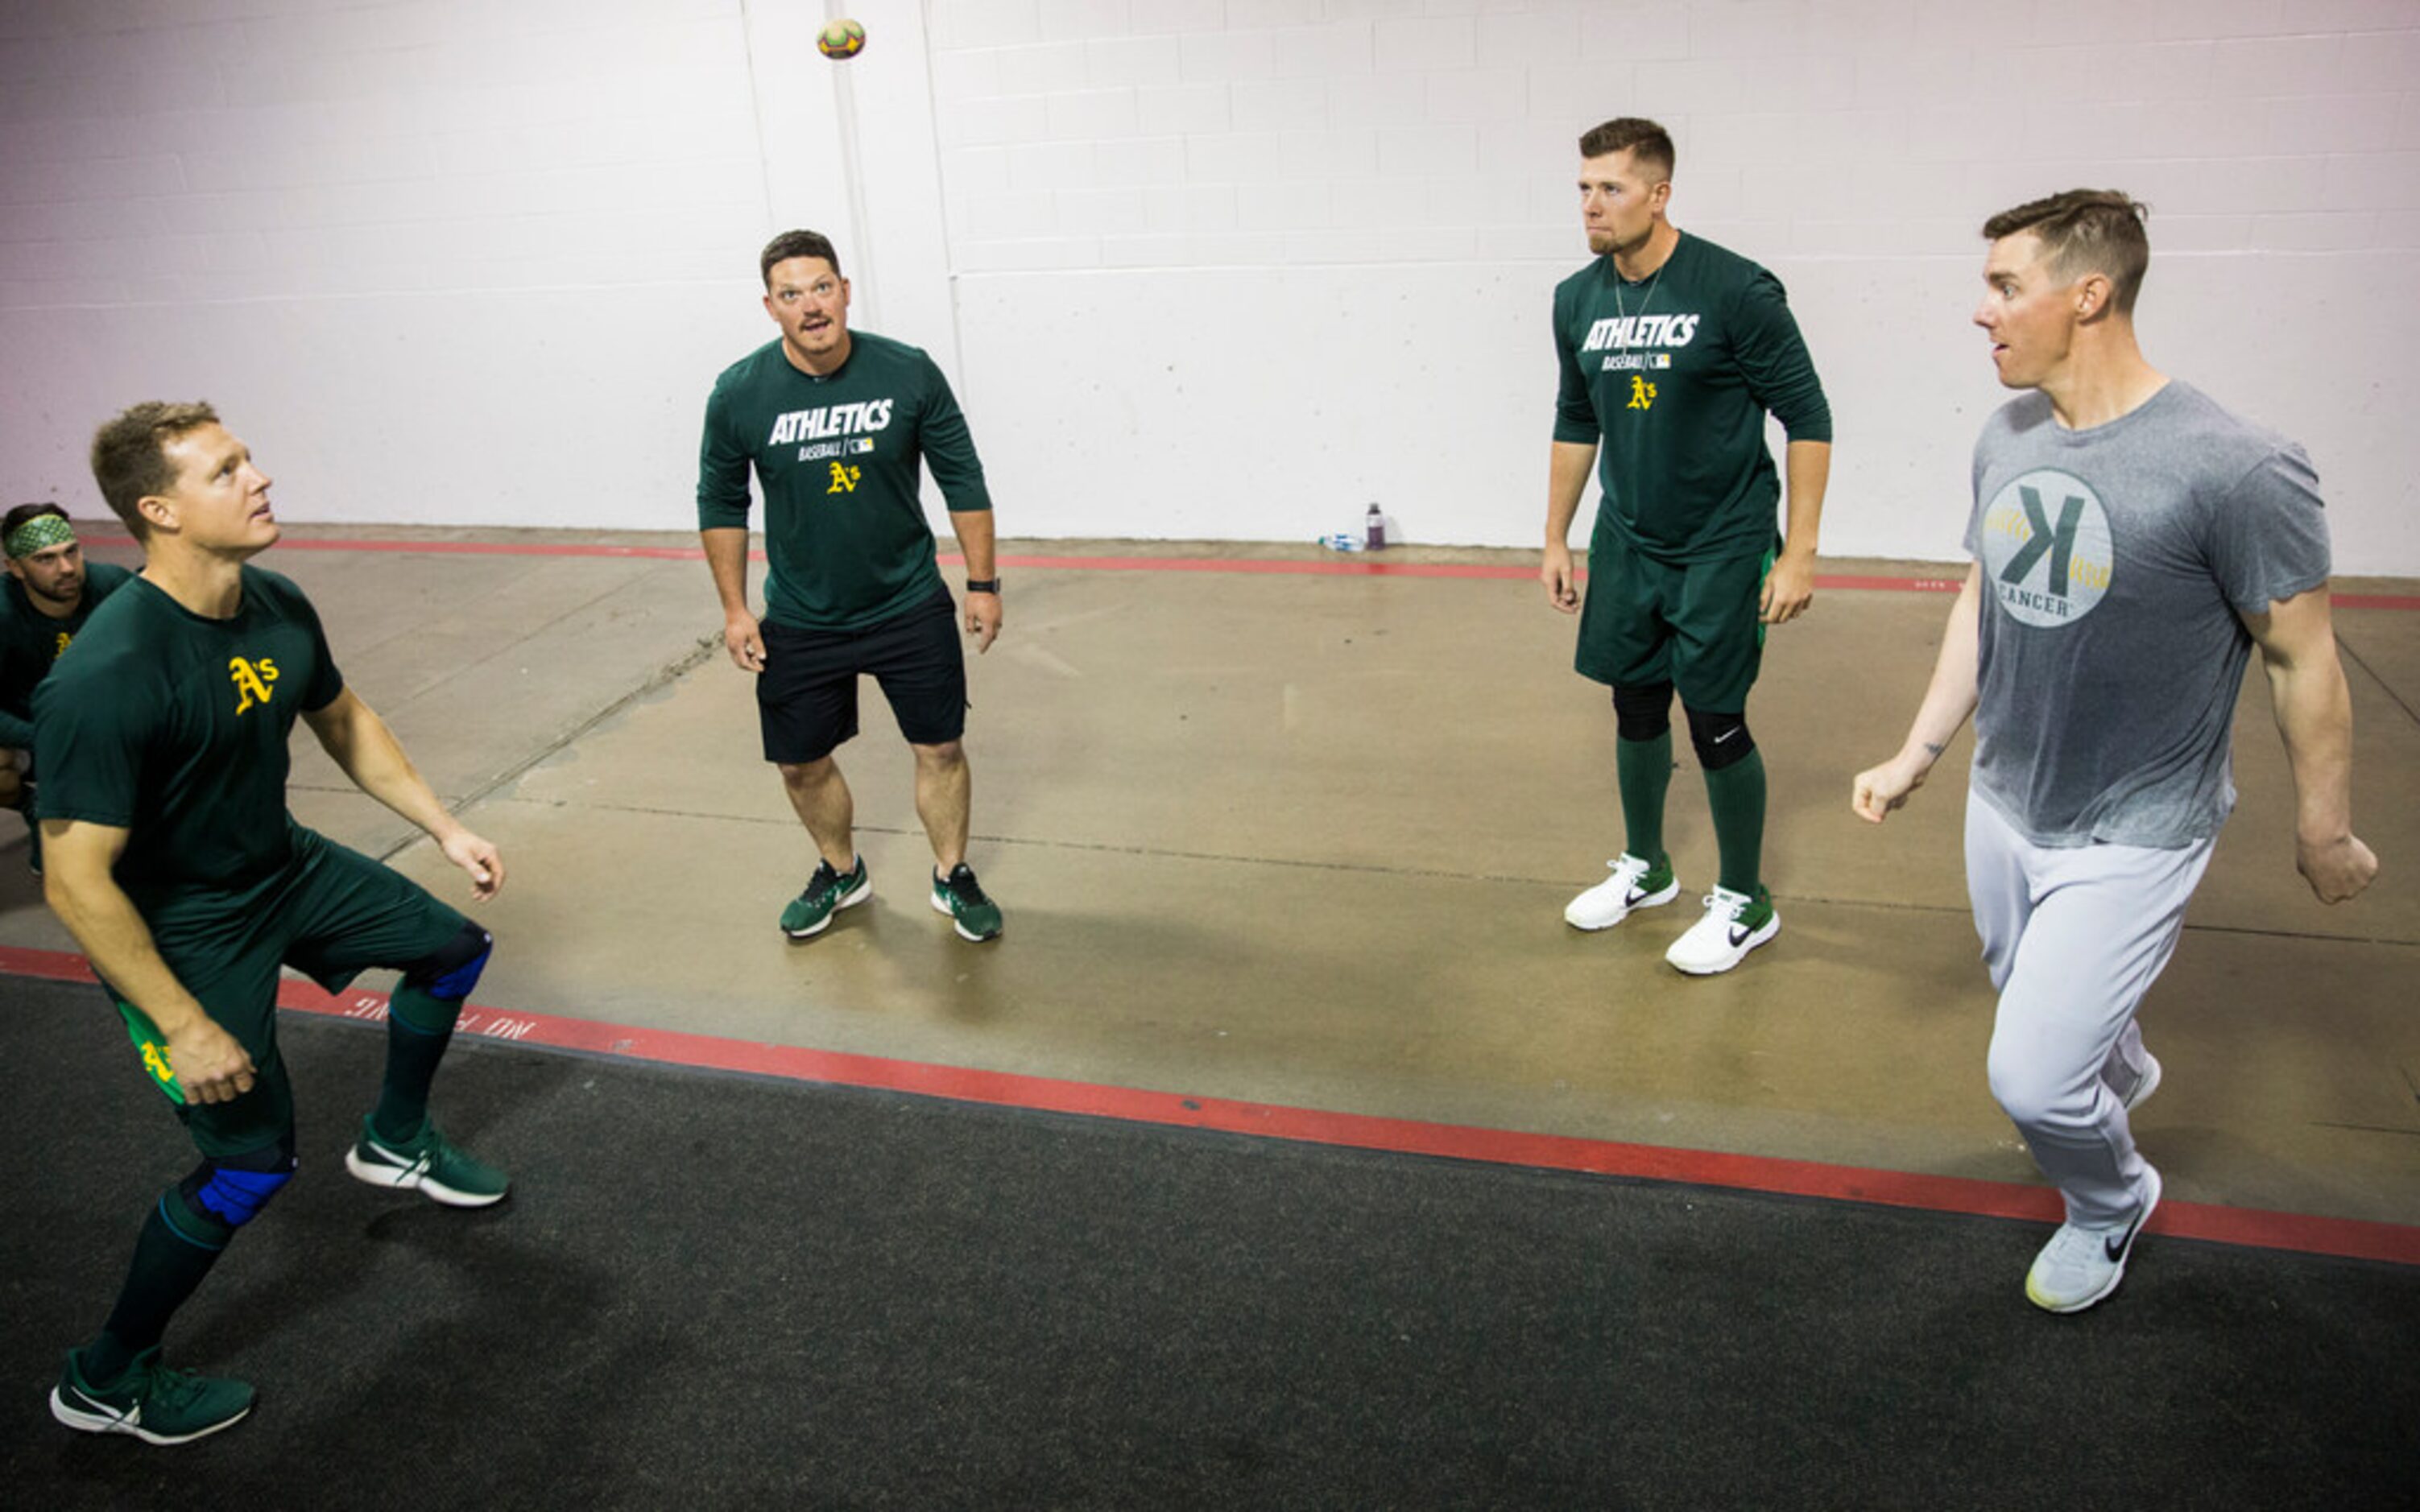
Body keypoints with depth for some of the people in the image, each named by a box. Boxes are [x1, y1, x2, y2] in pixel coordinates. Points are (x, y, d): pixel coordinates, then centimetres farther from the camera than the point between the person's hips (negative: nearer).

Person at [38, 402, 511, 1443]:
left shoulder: (278, 608, -9)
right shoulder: (107, 677, -34)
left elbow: (343, 721, 11)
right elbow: (76, 883, -30)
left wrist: (445, 828, 8)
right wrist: (184, 1028, -26)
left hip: (280, 867, 8)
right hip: (177, 927, -8)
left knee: (453, 948, 18)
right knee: (250, 1163, -4)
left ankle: (395, 1143, 43)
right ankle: (106, 1384, 20)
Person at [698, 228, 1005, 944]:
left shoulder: (908, 372, -12)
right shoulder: (740, 393, -11)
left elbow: (962, 479, -3)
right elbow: (721, 501, 2)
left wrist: (983, 582, -2)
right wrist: (735, 608, 1)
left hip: (911, 607, -1)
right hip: (800, 621, 1)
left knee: (940, 748, 6)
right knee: (801, 763, 11)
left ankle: (953, 877, 30)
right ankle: (841, 873, 38)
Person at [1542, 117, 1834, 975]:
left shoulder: (1736, 290, -15)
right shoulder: (1578, 300, 2)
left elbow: (1806, 416, -11)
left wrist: (1799, 552, -15)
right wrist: (1556, 539, 15)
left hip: (1722, 547, -5)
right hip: (1626, 542, 5)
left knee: (1715, 721, -1)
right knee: (1636, 708, 14)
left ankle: (1745, 905, 19)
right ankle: (1644, 870, 35)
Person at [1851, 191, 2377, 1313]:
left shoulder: (2233, 470, -24)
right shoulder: (2008, 439, -4)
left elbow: (2302, 658, -14)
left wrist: (2325, 830, -4)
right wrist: (1917, 753, 9)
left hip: (2131, 837, -6)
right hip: (2004, 808, 6)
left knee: (2030, 1078, -7)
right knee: (2061, 1021, 24)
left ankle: (2113, 1203, 26)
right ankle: (2122, 1079, 60)